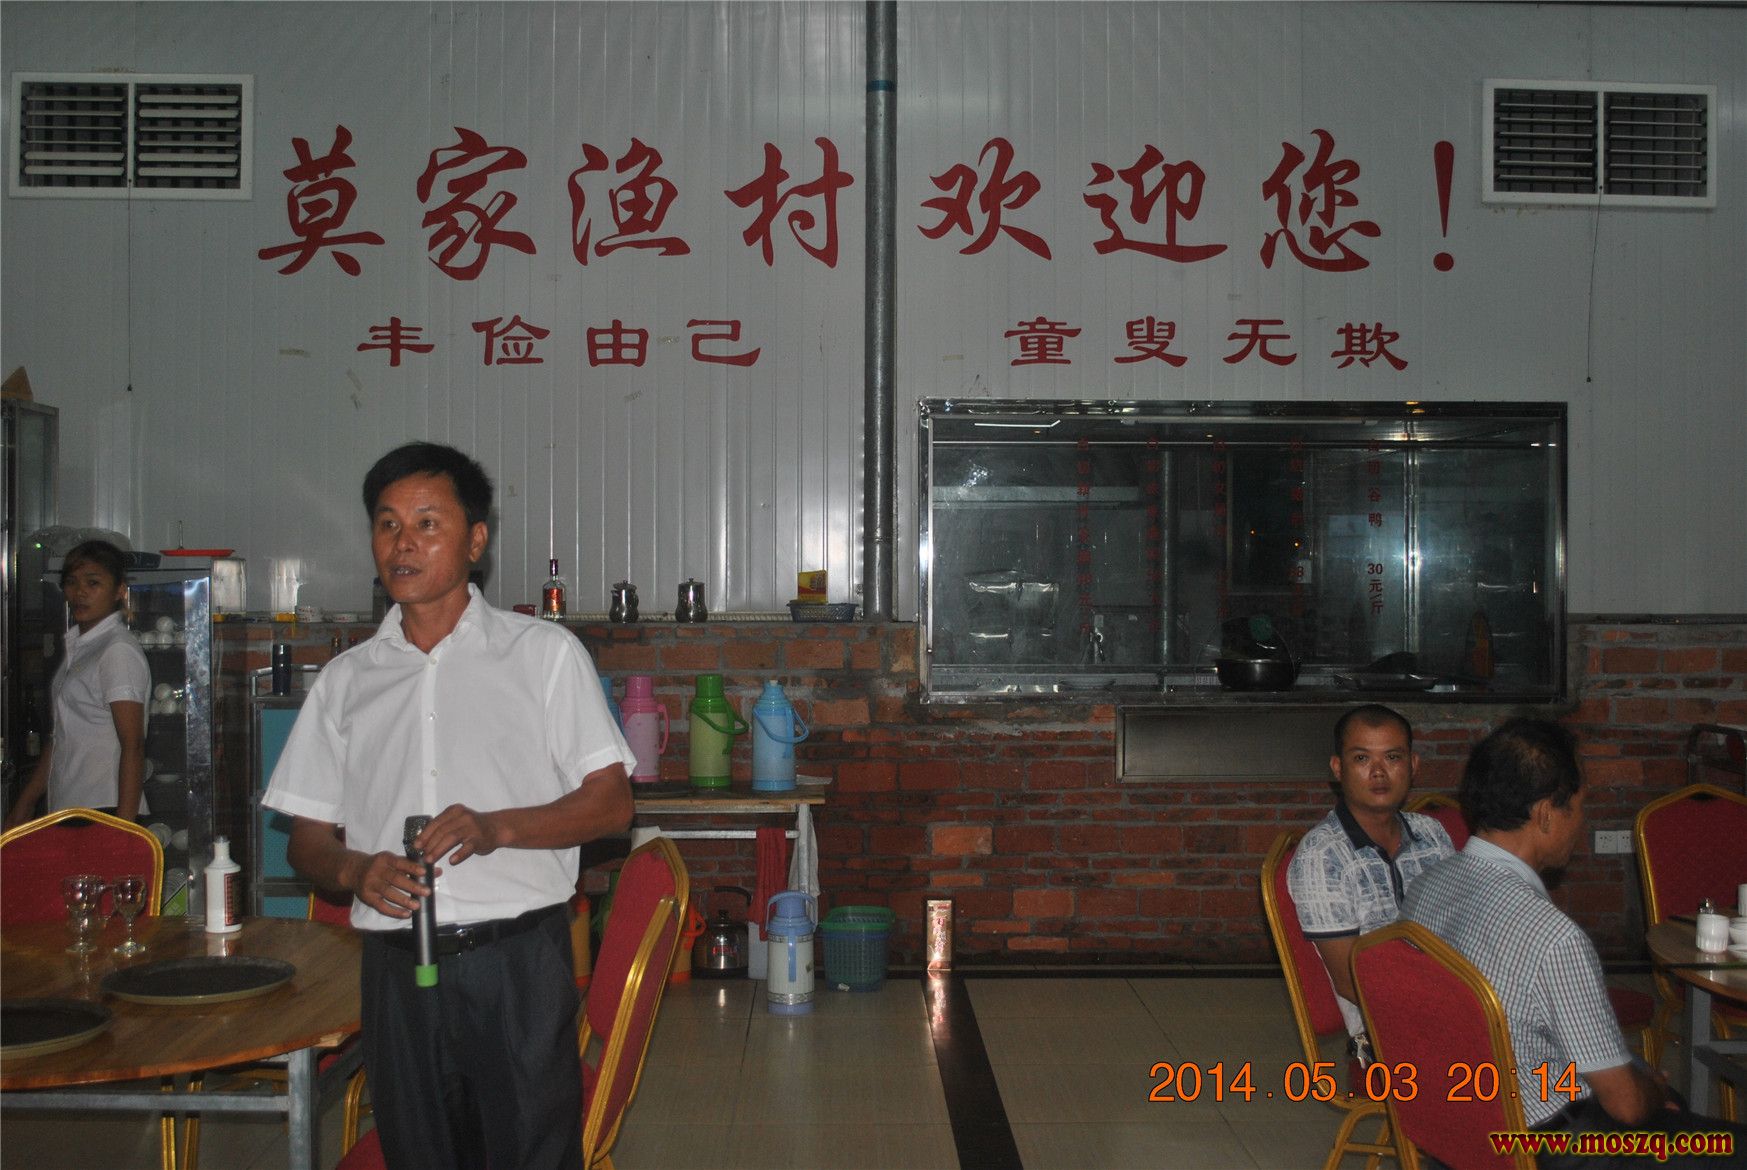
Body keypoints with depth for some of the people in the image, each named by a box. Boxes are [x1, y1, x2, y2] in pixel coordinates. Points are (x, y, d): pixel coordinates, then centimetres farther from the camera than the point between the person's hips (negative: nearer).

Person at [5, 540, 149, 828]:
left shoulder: (119, 651, -10)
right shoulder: (77, 645, 17)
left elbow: (132, 747, -15)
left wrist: (123, 829, -20)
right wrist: (26, 800, 18)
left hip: (105, 809, -8)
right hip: (66, 809, 8)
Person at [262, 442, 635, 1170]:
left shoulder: (545, 653, 3)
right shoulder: (345, 681, 12)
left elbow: (611, 804, -1)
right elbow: (308, 837, 13)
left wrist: (499, 827, -17)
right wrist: (355, 870, -10)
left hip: (518, 956, -3)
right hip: (397, 965, 3)